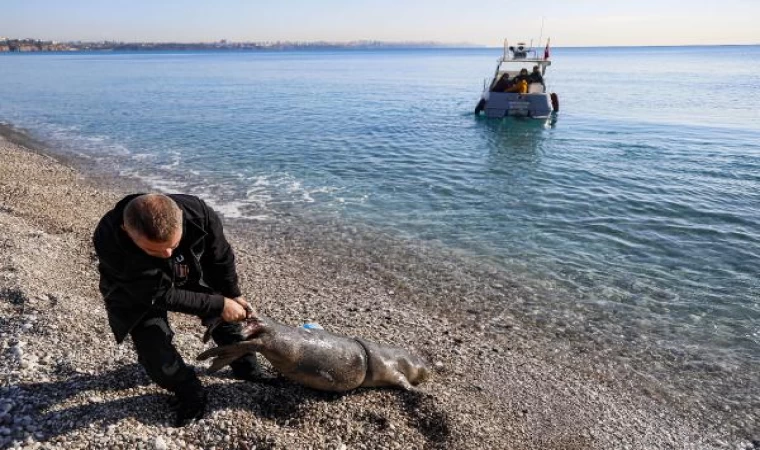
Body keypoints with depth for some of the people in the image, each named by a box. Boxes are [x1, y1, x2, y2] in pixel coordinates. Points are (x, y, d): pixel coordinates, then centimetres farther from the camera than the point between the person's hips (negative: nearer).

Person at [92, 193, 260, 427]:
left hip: (191, 276, 3)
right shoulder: (110, 241, -43)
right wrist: (218, 305, -31)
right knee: (154, 349, -15)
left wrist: (233, 294, -3)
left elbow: (221, 258, -14)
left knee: (224, 317, 7)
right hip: (136, 294, -2)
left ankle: (247, 367, 35)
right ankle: (190, 393, 12)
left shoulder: (199, 214, -36)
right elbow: (162, 295, -35)